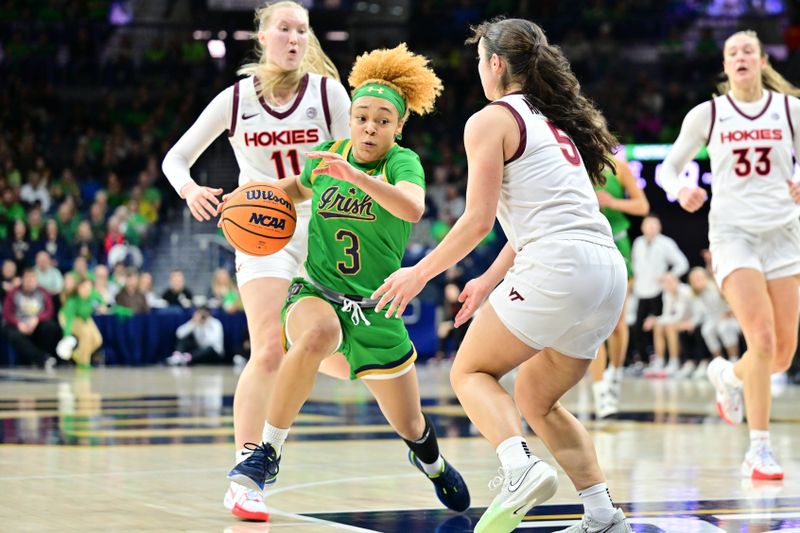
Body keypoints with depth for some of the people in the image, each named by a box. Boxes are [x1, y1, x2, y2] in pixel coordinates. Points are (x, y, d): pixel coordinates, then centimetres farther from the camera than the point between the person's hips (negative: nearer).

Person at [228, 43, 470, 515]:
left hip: (376, 308, -1)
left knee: (411, 428, 8)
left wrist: (355, 175, -46)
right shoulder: (328, 154, 0)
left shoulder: (403, 162, -11)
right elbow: (301, 187, 24)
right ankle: (268, 451, -26)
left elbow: (412, 208, -35)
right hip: (316, 293, 1)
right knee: (316, 334, -38)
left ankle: (431, 460, 48)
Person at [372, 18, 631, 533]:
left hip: (558, 269, -8)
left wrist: (420, 273, 8)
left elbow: (479, 220, -3)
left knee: (471, 371, 10)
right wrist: (489, 280, 34)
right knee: (536, 398, 21)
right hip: (610, 275, 8)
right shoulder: (557, 120, 26)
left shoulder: (492, 120, 2)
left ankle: (521, 467, -16)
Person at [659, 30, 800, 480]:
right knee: (763, 339, -19)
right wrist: (680, 191, -13)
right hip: (733, 233, -3)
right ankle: (759, 451, -9)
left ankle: (730, 376, 38)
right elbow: (669, 167, 9)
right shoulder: (707, 115, 2)